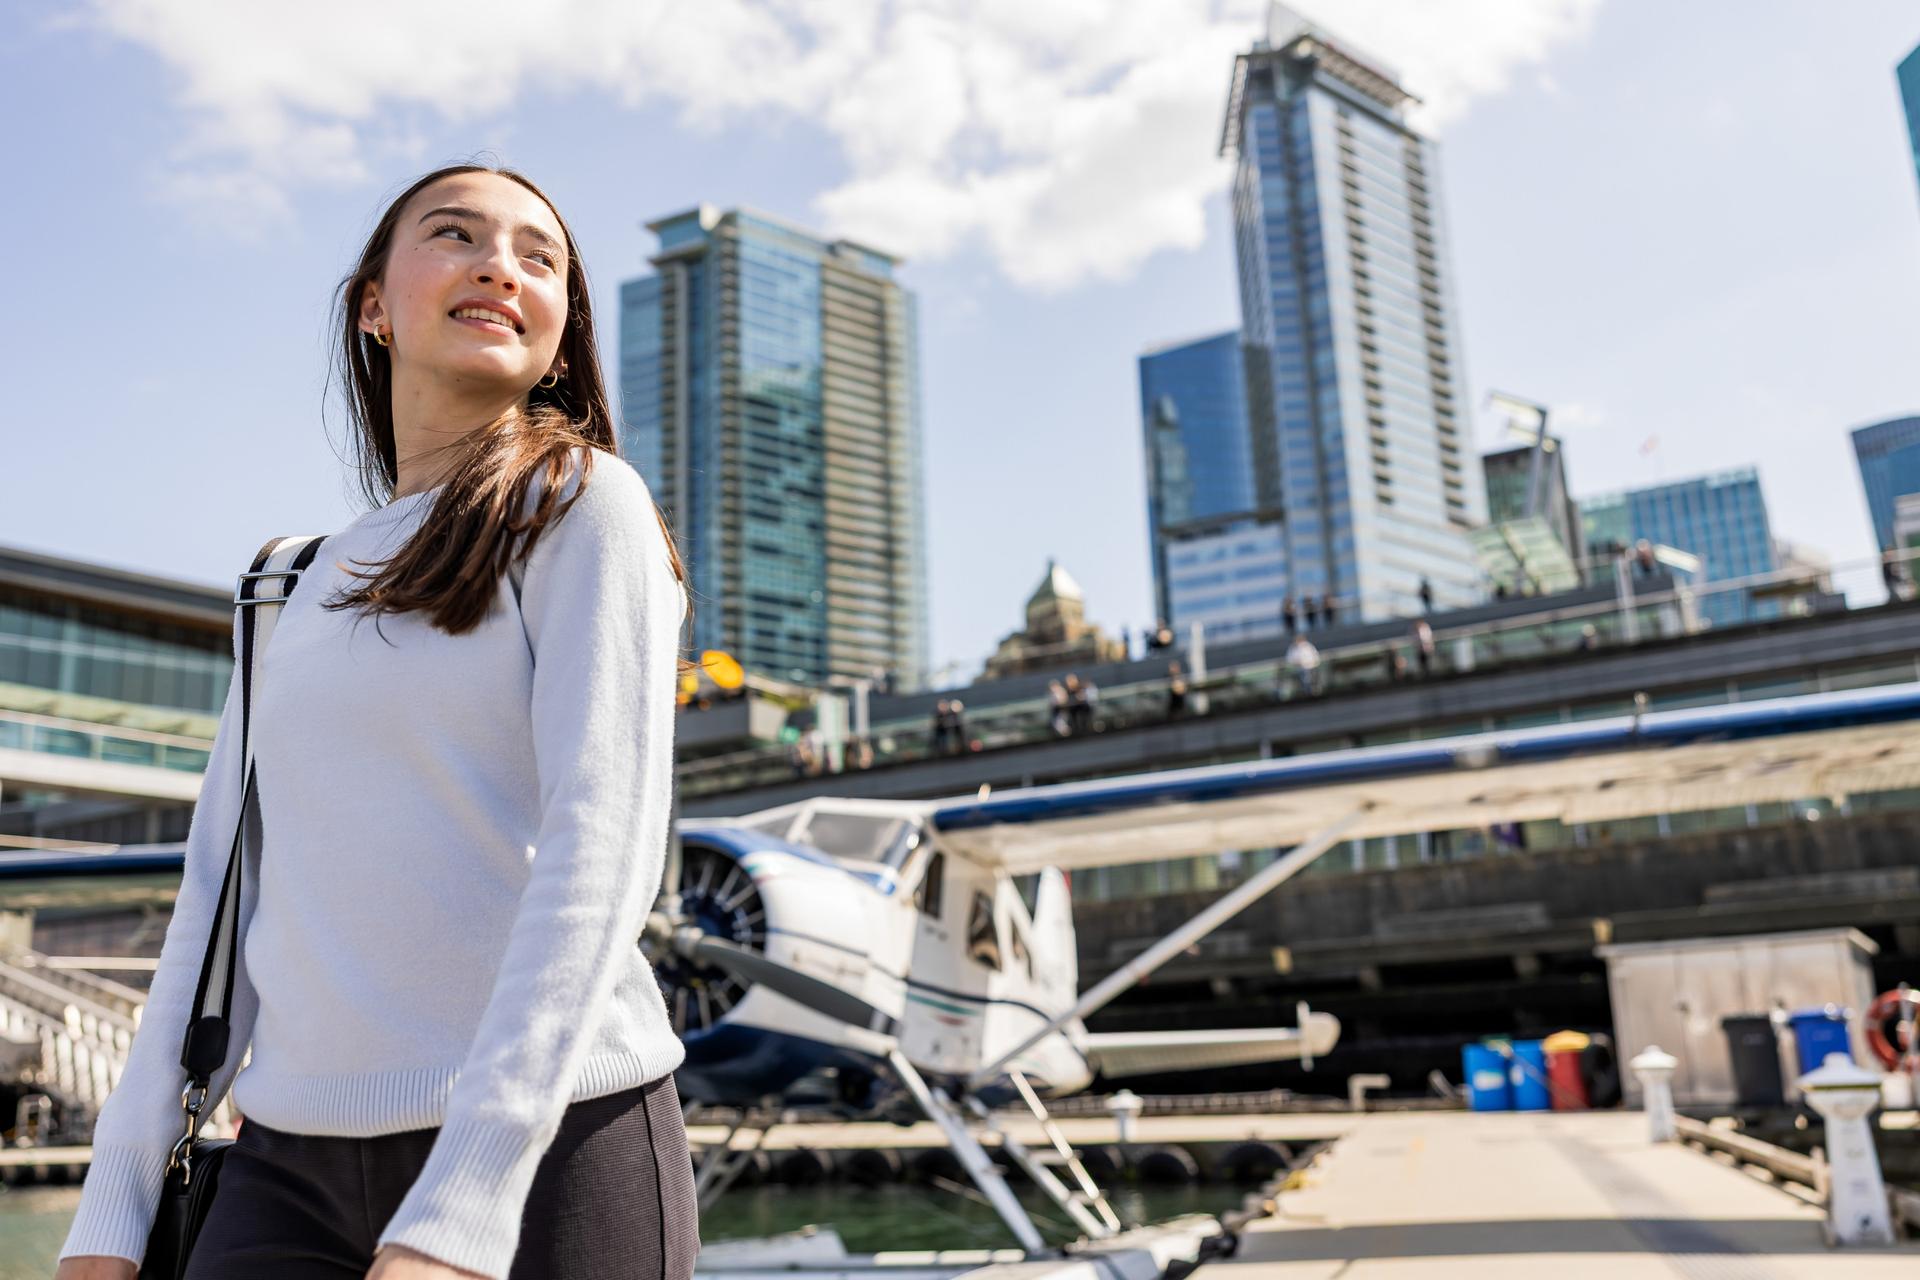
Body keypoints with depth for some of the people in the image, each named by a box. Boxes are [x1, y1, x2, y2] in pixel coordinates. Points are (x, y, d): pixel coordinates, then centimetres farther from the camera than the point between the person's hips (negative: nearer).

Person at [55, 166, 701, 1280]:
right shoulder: (292, 589, 14)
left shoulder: (579, 502, -3)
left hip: (548, 1145, -4)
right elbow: (222, 898, 13)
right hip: (289, 1164, 5)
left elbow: (604, 844, -14)